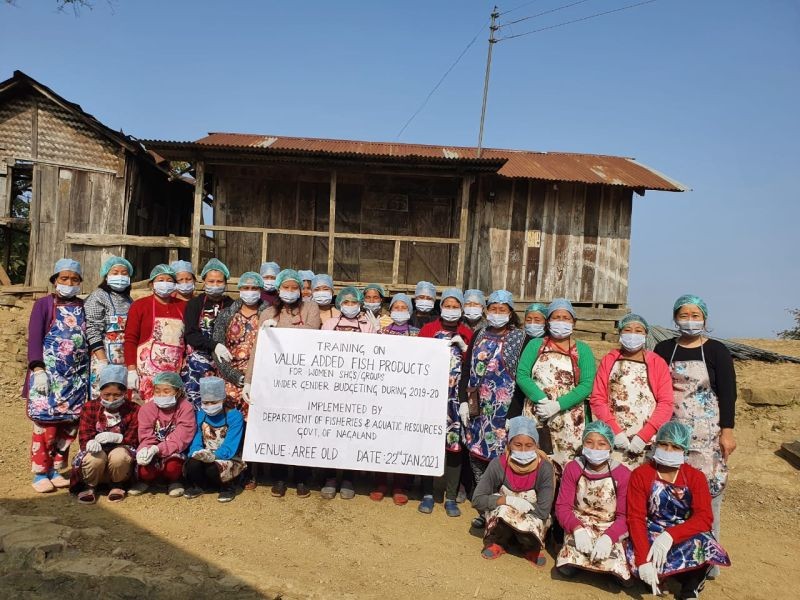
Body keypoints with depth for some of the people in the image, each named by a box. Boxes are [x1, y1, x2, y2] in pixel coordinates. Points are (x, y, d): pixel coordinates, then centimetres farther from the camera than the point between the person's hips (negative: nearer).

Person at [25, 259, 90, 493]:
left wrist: (92, 370, 12)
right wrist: (38, 369, -14)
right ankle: (40, 474, 7)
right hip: (49, 374, -4)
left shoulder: (83, 307, 13)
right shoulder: (44, 304, 2)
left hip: (77, 375, 4)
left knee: (70, 424, 4)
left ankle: (56, 470, 18)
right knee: (46, 422, -6)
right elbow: (34, 338, -4)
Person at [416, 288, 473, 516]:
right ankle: (427, 494, 13)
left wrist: (464, 348, -3)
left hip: (456, 395, 1)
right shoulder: (428, 329, 7)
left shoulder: (467, 333, 11)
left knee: (455, 443, -1)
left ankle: (451, 497, 12)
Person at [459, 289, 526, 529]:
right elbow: (467, 368, 10)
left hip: (502, 406, -4)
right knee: (476, 451, 6)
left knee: (498, 455, -6)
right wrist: (463, 401, 2)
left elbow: (521, 372, -5)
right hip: (476, 405, 4)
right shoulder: (479, 335, 12)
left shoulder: (518, 336, 0)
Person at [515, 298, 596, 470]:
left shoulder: (582, 350, 7)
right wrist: (543, 401, -17)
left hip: (568, 420, 0)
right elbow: (521, 375, -2)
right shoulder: (535, 345, 9)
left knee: (565, 464, -1)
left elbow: (586, 385, -4)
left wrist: (557, 405, -16)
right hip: (535, 416, 1)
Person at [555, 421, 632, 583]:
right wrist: (577, 529, -26)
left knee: (612, 562, -29)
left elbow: (625, 515, -8)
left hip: (609, 529, 0)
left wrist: (608, 537, -26)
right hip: (580, 526, 1)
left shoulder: (622, 473, -7)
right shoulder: (573, 468, -4)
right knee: (566, 568, -22)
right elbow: (563, 506, -6)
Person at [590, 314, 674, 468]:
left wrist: (644, 435, -10)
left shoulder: (658, 363, 6)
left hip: (648, 441, 0)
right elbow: (597, 398, 3)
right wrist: (615, 430, -8)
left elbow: (666, 403, -1)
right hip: (615, 440, 0)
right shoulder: (608, 361, 8)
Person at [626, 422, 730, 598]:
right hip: (651, 535, 0)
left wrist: (670, 535, -32)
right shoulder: (640, 474, -8)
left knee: (706, 547, -33)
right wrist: (644, 559, -28)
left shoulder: (696, 477, -4)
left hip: (685, 536, 1)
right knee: (636, 560, -31)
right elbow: (636, 518, -14)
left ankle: (689, 591, -2)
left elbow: (704, 518, -16)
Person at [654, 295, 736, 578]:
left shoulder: (717, 351, -2)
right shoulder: (663, 349, 5)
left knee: (707, 490, -1)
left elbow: (728, 393, -3)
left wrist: (727, 431, -9)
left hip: (705, 434, -2)